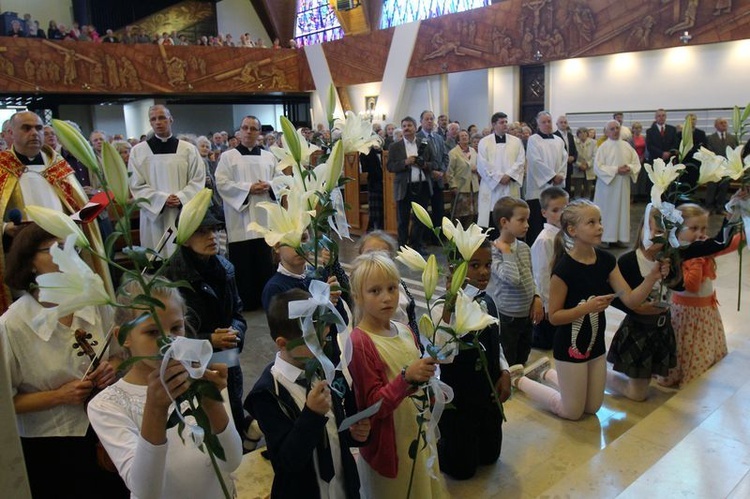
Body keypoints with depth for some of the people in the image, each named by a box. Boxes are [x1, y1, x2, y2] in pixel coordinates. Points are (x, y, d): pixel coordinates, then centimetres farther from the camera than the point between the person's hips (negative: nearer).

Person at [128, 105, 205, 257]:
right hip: (155, 215, 0)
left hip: (184, 214, 1)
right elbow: (136, 185, 0)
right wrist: (162, 199, -14)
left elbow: (198, 180, 2)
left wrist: (181, 198, -14)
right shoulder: (138, 151, 4)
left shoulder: (188, 149, 5)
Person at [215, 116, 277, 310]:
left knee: (265, 261, 6)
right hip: (240, 220, -3)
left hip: (265, 217, 3)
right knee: (243, 262, -2)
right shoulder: (228, 156, 3)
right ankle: (244, 301, 7)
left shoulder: (269, 157, 14)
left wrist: (269, 186, -10)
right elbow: (221, 183, -6)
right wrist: (248, 188, -15)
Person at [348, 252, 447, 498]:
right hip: (389, 444, -7)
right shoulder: (359, 342, -21)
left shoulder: (406, 331, 1)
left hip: (419, 434, 7)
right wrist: (407, 377, -34)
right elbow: (374, 406, -22)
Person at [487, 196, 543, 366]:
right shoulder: (494, 251, -20)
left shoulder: (524, 248, 2)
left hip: (527, 315, 7)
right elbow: (512, 278, -34)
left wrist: (536, 298, 0)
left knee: (522, 361, 21)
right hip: (506, 318, -7)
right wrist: (506, 251, -24)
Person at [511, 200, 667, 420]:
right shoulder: (564, 268, -24)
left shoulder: (606, 260, -5)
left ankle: (547, 372, 37)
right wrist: (588, 307, -30)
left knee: (592, 408, 21)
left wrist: (652, 276, -22)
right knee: (572, 412, 10)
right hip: (571, 345, -7)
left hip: (596, 343, 7)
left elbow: (631, 299, -8)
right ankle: (521, 380, 26)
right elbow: (554, 316, -19)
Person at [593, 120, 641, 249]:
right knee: (607, 210, 0)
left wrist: (629, 168, -13)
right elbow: (597, 166, -13)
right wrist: (615, 170, -19)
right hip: (607, 184, -4)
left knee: (622, 209, 6)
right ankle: (604, 238, 5)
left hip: (623, 185, 4)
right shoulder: (603, 147, -5)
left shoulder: (627, 146, 8)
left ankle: (619, 237, 13)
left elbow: (637, 163, 9)